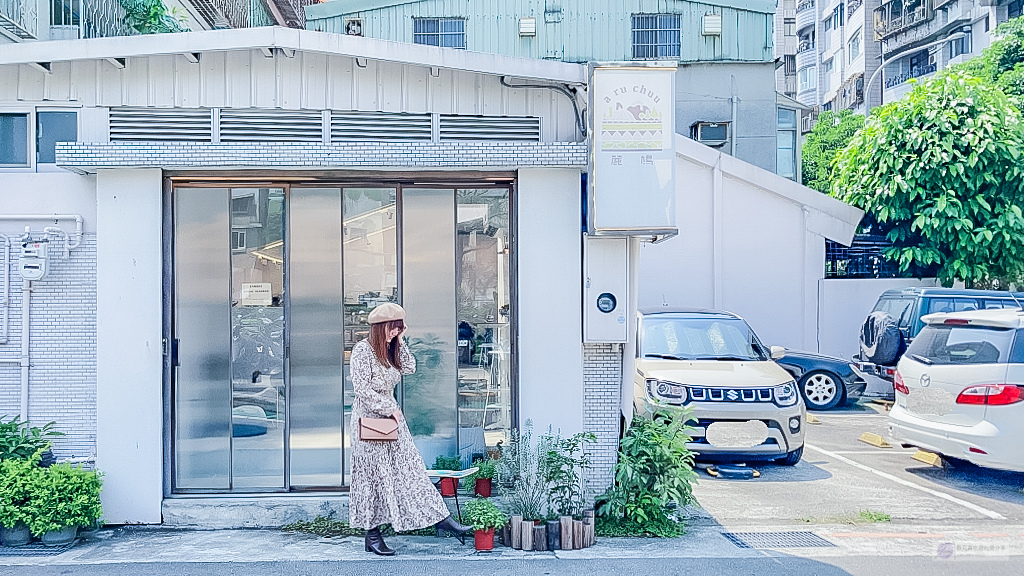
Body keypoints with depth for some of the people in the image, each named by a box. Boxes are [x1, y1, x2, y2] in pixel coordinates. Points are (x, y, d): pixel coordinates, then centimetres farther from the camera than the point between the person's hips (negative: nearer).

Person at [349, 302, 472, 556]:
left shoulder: (389, 350, 11)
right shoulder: (362, 350, -14)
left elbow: (409, 368, 7)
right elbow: (362, 388, -19)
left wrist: (400, 342, 1)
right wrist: (390, 408, -15)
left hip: (392, 419, 8)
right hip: (370, 419, -8)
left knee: (411, 468, 6)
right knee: (375, 475, 1)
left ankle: (440, 518, 6)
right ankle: (372, 536, 12)